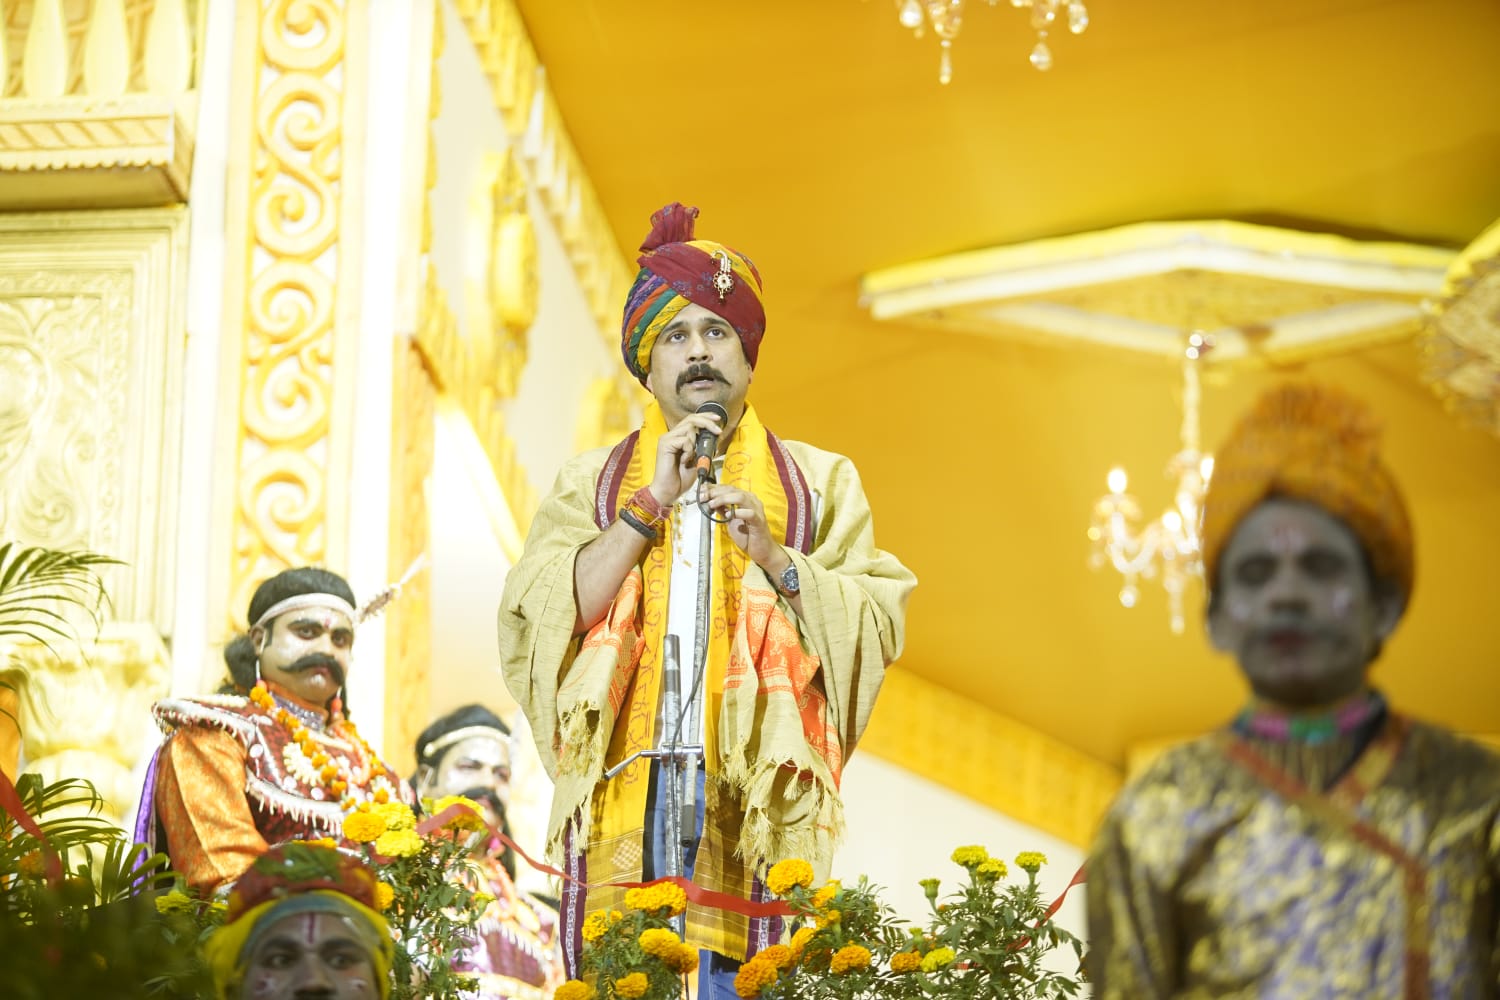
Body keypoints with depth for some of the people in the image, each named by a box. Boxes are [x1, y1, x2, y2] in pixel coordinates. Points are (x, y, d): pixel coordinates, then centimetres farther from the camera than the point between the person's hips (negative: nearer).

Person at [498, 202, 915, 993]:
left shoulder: (819, 482, 16)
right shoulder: (591, 484, 17)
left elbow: (879, 626, 5)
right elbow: (538, 617, 1)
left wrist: (774, 557, -8)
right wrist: (650, 506, -3)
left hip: (755, 808, 0)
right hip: (623, 801, 1)